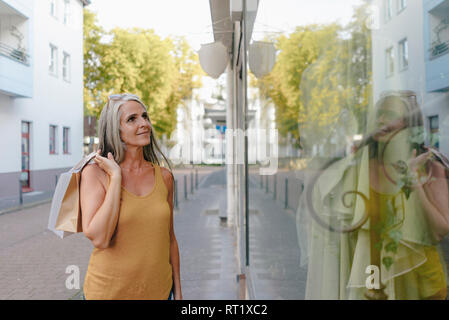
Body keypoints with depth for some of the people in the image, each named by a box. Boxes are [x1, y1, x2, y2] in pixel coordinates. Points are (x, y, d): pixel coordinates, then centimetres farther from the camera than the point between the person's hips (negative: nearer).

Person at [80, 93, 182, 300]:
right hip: (109, 291, -3)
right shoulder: (95, 173, -10)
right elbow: (99, 239, -22)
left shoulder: (163, 176, 0)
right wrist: (116, 177, -19)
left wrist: (178, 292, 8)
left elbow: (169, 238, 6)